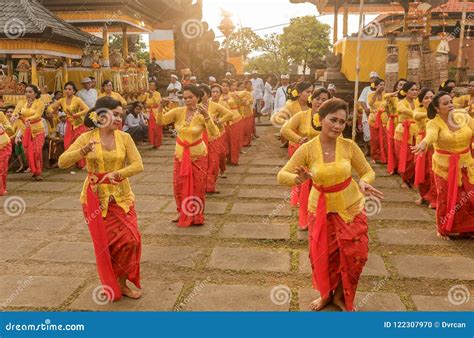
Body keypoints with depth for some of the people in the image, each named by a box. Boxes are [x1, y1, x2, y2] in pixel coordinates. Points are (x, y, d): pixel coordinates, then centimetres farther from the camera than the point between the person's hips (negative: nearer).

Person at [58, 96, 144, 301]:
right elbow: (62, 162, -12)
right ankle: (113, 287, 26)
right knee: (107, 243, 3)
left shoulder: (124, 138, -4)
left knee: (130, 239, -4)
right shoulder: (86, 138, -6)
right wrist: (83, 151, -30)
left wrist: (117, 174, -29)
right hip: (96, 198, -1)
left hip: (121, 196, 2)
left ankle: (121, 283, 19)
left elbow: (138, 165, -12)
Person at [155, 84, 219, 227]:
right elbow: (160, 121, -10)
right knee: (179, 185, 11)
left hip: (198, 155, -3)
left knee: (197, 187, 7)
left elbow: (215, 134, -25)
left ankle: (196, 216, 25)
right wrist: (160, 107, -27)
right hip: (180, 154, 3)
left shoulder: (202, 115, -14)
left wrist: (207, 116, -35)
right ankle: (182, 213, 32)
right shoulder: (178, 111, -7)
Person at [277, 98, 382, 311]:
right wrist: (298, 179, -38)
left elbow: (367, 172, -4)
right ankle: (326, 294, 41)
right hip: (321, 209, 0)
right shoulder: (307, 149, -16)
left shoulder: (349, 146, -14)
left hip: (350, 208, 1)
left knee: (354, 255, 6)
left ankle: (341, 296, 34)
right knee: (322, 255, 11)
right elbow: (281, 176, -16)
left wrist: (364, 183, -28)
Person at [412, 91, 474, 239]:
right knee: (446, 199, 4)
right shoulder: (434, 123, -15)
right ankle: (444, 230, 25)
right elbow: (431, 134, -36)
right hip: (445, 166, -4)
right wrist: (424, 143, -59)